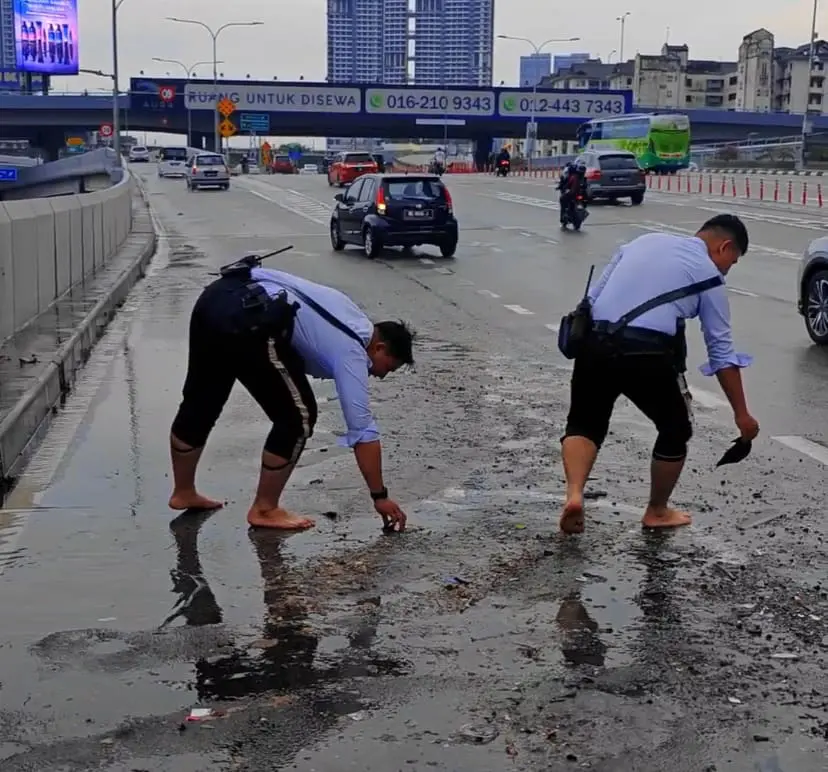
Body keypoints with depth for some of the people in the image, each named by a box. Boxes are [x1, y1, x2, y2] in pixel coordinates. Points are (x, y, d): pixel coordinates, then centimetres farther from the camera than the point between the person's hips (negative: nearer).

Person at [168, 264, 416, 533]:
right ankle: (264, 509, 14)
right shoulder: (351, 351, 4)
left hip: (215, 297, 10)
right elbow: (362, 430, 2)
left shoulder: (354, 320, 27)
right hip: (246, 318, -10)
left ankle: (183, 492, 40)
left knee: (199, 403, 23)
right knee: (298, 417, 3)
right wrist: (380, 496, 7)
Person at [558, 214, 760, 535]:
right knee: (675, 429, 20)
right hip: (647, 354, -4)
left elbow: (592, 296, 19)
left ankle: (574, 494, -5)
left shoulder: (643, 241, 23)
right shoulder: (708, 273, 10)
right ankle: (657, 511, 32)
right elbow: (721, 351, 8)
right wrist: (741, 413, 13)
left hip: (594, 342, 4)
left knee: (584, 423, 20)